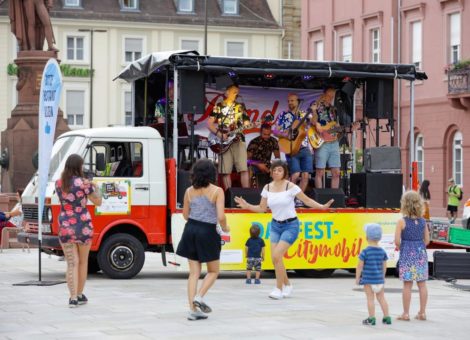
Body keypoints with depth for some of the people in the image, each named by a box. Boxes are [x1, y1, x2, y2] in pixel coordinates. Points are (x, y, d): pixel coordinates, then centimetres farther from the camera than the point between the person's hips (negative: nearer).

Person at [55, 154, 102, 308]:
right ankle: (80, 295, 26)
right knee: (83, 262, 16)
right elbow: (98, 202, 0)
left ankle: (73, 298, -11)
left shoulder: (59, 183, 1)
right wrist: (96, 188, 17)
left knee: (72, 263, 0)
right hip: (83, 226, -2)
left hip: (65, 227, 2)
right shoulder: (84, 183, -10)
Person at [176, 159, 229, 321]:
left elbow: (185, 215, 12)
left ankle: (193, 309, 2)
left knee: (194, 272, 8)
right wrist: (225, 228, 6)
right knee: (213, 271, 13)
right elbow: (221, 217, -14)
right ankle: (199, 297, -7)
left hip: (190, 230, 4)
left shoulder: (189, 191, 4)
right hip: (208, 232, -4)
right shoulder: (217, 191, -9)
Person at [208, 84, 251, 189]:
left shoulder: (241, 106, 15)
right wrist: (219, 134, -9)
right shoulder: (218, 106, 9)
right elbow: (209, 123, 5)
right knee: (226, 171, -3)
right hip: (224, 142, -1)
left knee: (243, 169, -11)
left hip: (238, 140, 1)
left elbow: (246, 124, 14)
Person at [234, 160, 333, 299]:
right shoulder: (267, 188, 1)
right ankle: (287, 285, 23)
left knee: (277, 255, -17)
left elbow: (307, 200, -7)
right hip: (275, 225, 5)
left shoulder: (290, 186, -12)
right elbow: (262, 208, 6)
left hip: (290, 225, -5)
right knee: (274, 258, 0)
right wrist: (247, 206, -8)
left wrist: (322, 206, -20)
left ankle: (279, 289, -5)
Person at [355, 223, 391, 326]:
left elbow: (360, 266, -11)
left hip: (368, 279, -5)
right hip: (379, 279, 5)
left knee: (370, 299, -1)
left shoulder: (365, 252, -12)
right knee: (381, 298, 12)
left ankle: (372, 318, -2)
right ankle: (387, 317, 13)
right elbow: (384, 266, 8)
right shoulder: (382, 251, 2)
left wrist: (357, 278, -1)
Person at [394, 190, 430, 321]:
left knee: (407, 285, 0)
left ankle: (406, 313, 4)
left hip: (407, 254, -4)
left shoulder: (402, 221, -10)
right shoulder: (422, 221, 3)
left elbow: (397, 241, -12)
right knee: (422, 284, 8)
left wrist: (400, 248, 7)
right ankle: (422, 312, 12)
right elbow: (427, 240, 6)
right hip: (421, 253, 4)